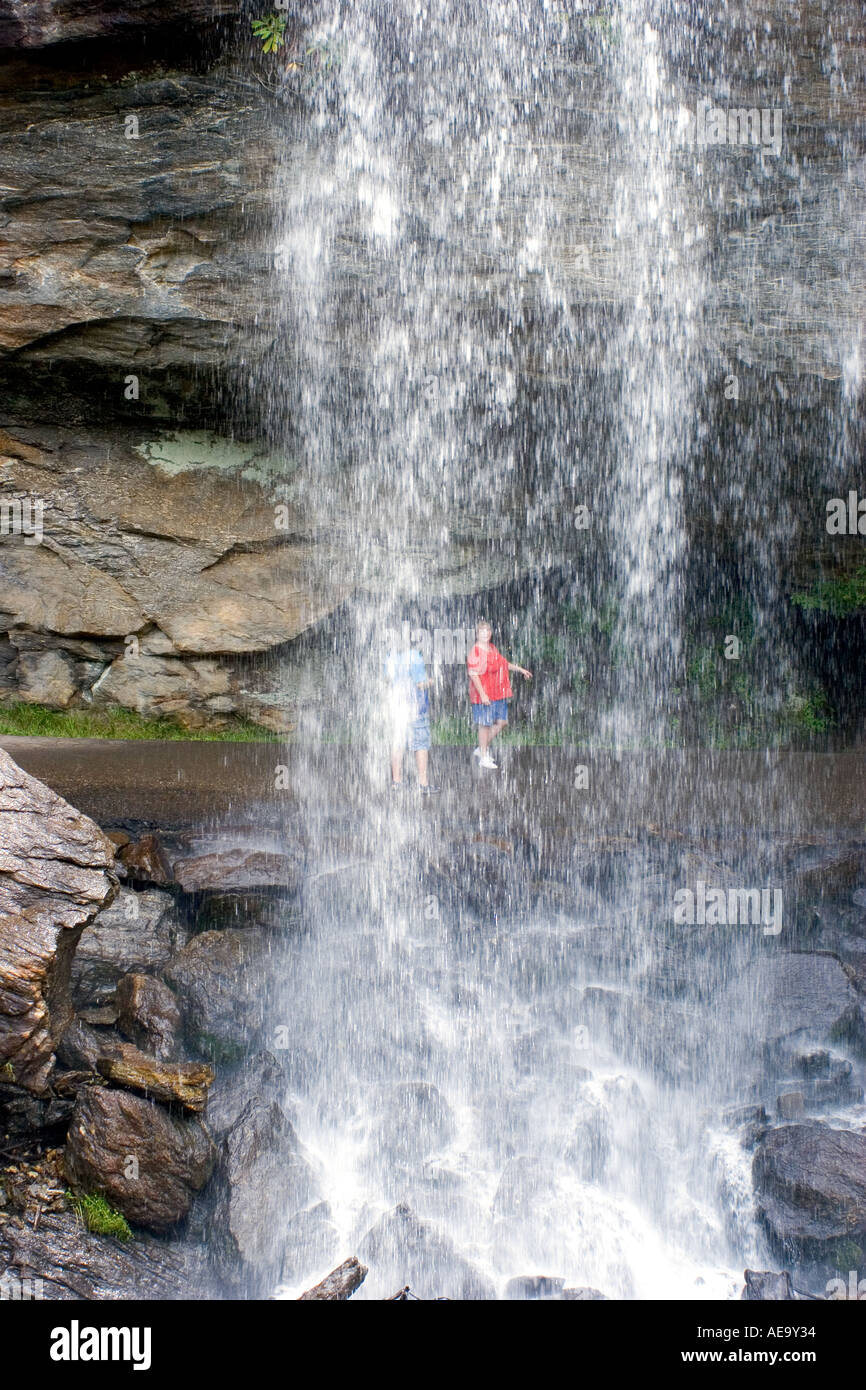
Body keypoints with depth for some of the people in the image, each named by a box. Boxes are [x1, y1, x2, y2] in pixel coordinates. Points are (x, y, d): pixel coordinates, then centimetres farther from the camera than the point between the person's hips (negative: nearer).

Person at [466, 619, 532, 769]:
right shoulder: (475, 652, -14)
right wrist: (482, 694, -25)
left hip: (498, 694, 9)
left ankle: (482, 749, 24)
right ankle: (484, 758, 7)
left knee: (501, 722, 10)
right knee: (484, 724, -2)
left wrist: (521, 669, 33)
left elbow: (504, 663, 30)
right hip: (484, 695, -9)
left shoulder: (492, 649, 13)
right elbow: (473, 675, -20)